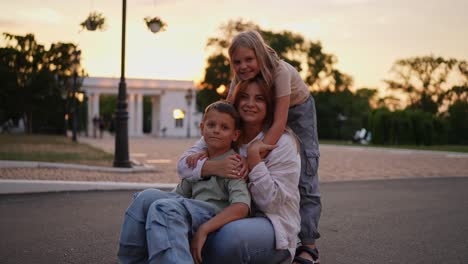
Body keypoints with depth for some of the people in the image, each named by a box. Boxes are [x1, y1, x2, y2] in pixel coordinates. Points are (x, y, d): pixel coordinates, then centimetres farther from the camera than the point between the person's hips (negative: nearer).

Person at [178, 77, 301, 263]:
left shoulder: (282, 142, -9)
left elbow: (271, 202, -16)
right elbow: (183, 164, -7)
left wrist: (253, 155, -22)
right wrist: (214, 167, -27)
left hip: (273, 225, -4)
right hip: (229, 219, 4)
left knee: (231, 235, -36)